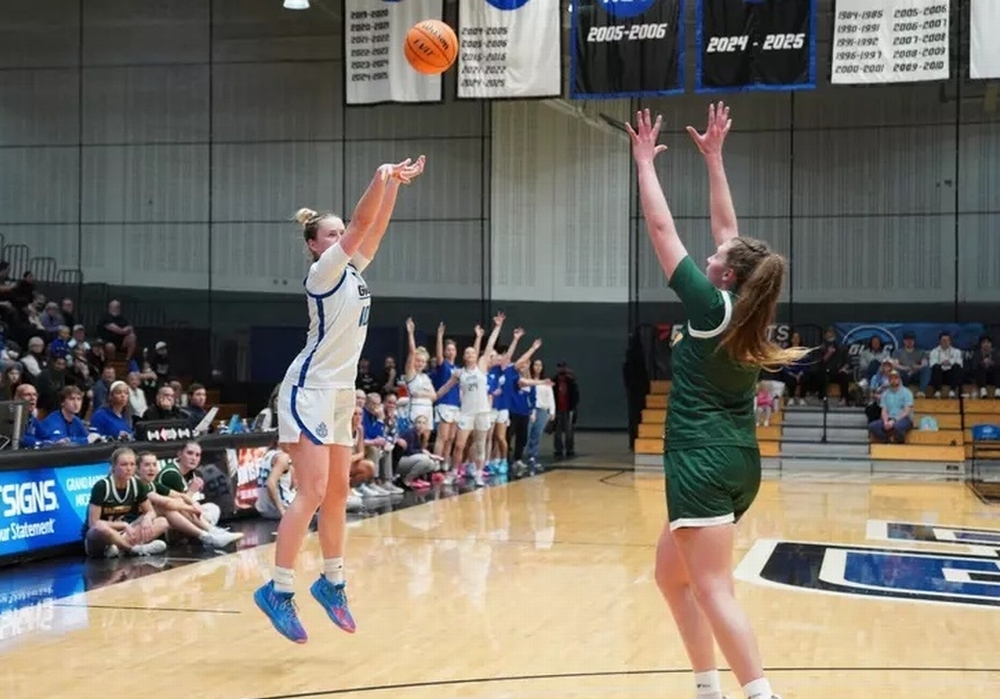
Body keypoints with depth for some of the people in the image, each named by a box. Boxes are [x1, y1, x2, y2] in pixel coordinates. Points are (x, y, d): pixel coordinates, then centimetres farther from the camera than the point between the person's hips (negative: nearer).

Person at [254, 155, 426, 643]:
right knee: (312, 492, -15)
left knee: (337, 493, 12)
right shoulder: (323, 271, -10)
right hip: (310, 389, -9)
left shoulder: (352, 270, 12)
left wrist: (395, 184, 9)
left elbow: (374, 228, 15)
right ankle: (278, 590, -12)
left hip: (340, 392, 9)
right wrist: (380, 179, -27)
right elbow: (360, 225, -21)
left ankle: (331, 582, 22)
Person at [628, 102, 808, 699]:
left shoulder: (711, 307, -11)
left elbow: (662, 229, -6)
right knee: (672, 574, 19)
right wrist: (714, 158, 24)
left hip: (704, 462, -9)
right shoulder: (747, 310, 7)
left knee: (714, 591, -10)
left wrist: (646, 162, 5)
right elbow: (729, 228, 18)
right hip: (738, 462, 9)